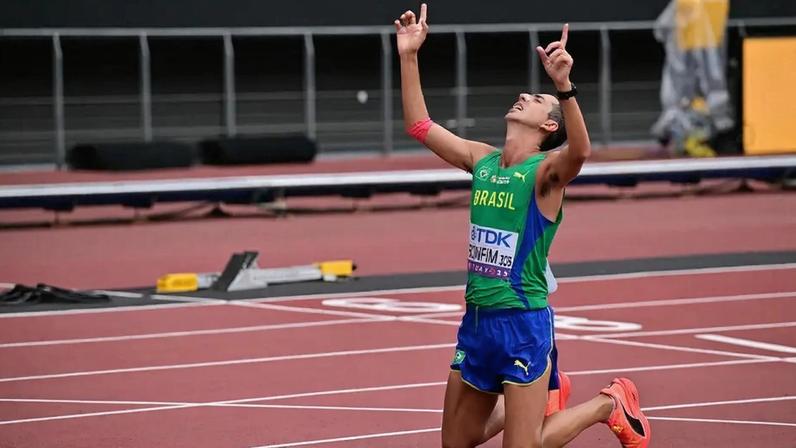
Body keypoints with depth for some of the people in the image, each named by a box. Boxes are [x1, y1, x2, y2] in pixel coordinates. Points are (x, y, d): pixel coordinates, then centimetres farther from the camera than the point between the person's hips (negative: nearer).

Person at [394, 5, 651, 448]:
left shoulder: (547, 169, -11)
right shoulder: (483, 161, 9)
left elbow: (580, 150, -33)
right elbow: (421, 126, 15)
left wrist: (564, 86, -47)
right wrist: (409, 56, 9)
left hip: (524, 322, -7)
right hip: (476, 320, 7)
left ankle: (609, 403, 18)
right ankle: (538, 395, 35)